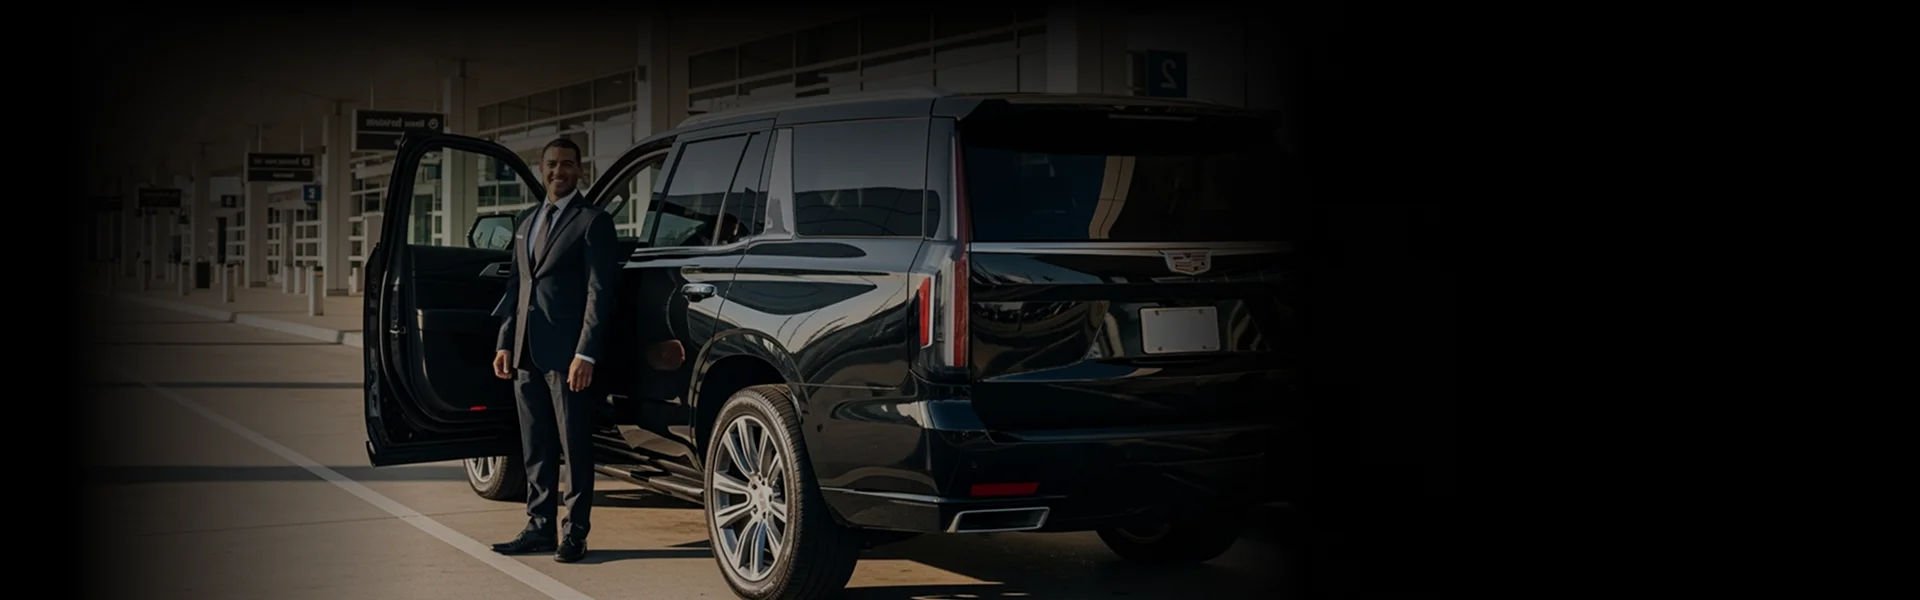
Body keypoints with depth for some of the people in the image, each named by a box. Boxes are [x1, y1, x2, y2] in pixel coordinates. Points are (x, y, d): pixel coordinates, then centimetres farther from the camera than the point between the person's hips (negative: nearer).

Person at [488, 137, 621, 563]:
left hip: (567, 353, -7)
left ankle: (574, 532, 5)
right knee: (535, 447, 10)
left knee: (574, 445, 0)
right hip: (527, 353, 7)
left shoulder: (592, 222, -4)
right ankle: (540, 527, 17)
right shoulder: (528, 221, 17)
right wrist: (506, 343, 11)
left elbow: (600, 292, -10)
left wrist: (585, 353, -16)